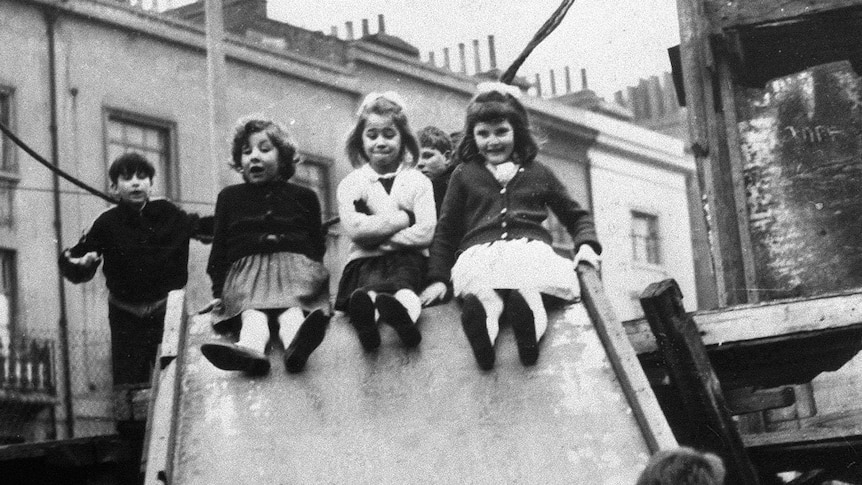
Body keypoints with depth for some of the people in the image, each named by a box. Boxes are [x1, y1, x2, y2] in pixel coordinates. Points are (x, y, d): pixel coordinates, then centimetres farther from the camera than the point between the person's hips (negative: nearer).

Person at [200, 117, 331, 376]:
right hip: (247, 270, 1)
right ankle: (250, 348, -67)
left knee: (291, 309, -35)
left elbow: (318, 246, 20)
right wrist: (218, 291, 6)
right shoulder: (230, 197, 25)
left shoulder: (304, 197, 24)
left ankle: (295, 344, -69)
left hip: (296, 269, 0)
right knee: (252, 311, -34)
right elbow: (219, 248, 20)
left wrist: (314, 275, -1)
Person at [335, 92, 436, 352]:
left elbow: (425, 232, -1)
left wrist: (376, 236, -6)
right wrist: (403, 218, -4)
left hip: (407, 256, 0)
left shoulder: (418, 182, 13)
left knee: (404, 278, -35)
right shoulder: (350, 184, 14)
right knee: (371, 280, -36)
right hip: (365, 261, 0)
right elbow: (354, 228, -4)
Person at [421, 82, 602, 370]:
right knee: (480, 288, -39)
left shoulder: (538, 173, 30)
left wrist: (587, 244, 14)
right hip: (478, 253, -1)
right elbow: (446, 230, 26)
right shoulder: (464, 175, 28)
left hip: (531, 248, 1)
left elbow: (575, 216, 35)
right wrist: (437, 278, 14)